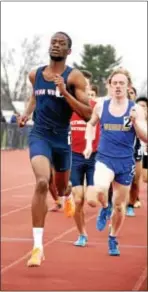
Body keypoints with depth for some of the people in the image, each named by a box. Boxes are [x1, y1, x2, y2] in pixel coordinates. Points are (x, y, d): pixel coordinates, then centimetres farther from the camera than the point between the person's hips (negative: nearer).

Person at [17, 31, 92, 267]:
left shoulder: (74, 77, -9)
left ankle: (66, 198, 66)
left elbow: (87, 114, -15)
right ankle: (38, 246, -23)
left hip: (62, 138, 0)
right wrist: (27, 114, 8)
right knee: (42, 182, -24)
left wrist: (64, 92, -25)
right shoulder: (35, 75, 3)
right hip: (39, 135, 0)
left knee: (61, 185, 22)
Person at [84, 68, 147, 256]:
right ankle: (104, 208, 5)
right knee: (99, 189, -31)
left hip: (125, 162, 1)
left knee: (119, 206, 11)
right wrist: (89, 143, 6)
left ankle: (113, 239, 36)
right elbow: (91, 124, 20)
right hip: (105, 158, -1)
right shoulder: (101, 106, 0)